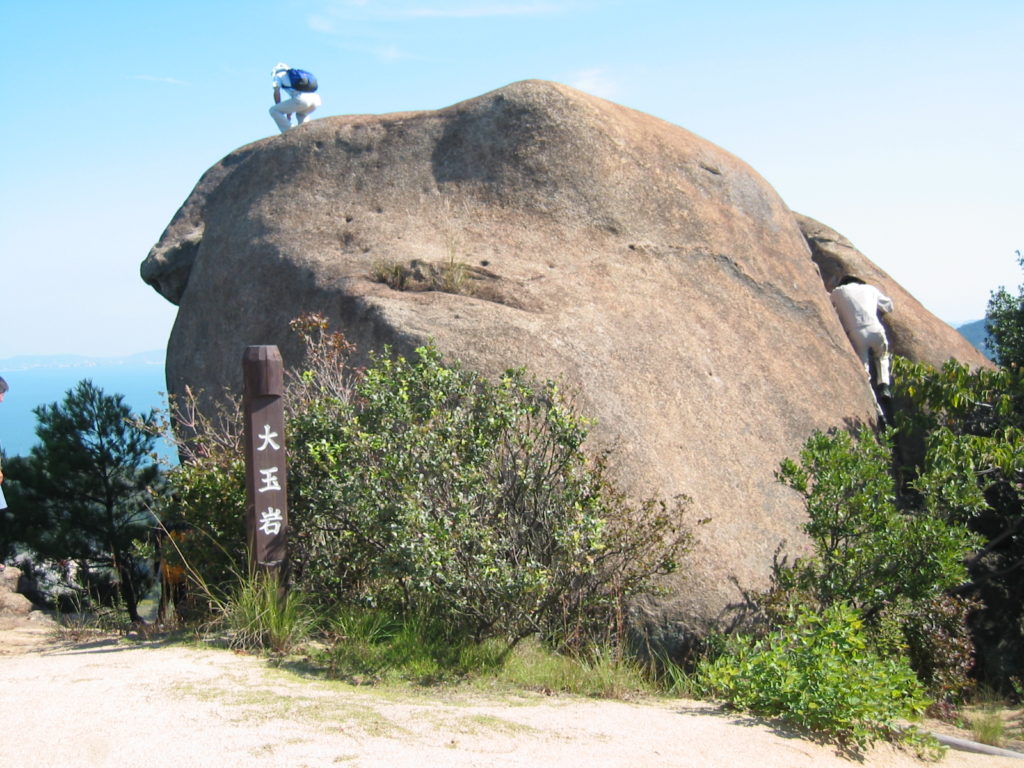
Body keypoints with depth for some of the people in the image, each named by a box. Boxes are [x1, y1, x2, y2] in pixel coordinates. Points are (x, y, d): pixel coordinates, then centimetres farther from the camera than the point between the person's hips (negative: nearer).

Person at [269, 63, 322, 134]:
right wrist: (289, 113, 47)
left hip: (302, 99, -7)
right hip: (316, 99, 7)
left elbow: (276, 93, 12)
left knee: (273, 110, 8)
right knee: (301, 114, 39)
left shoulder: (278, 75, 20)